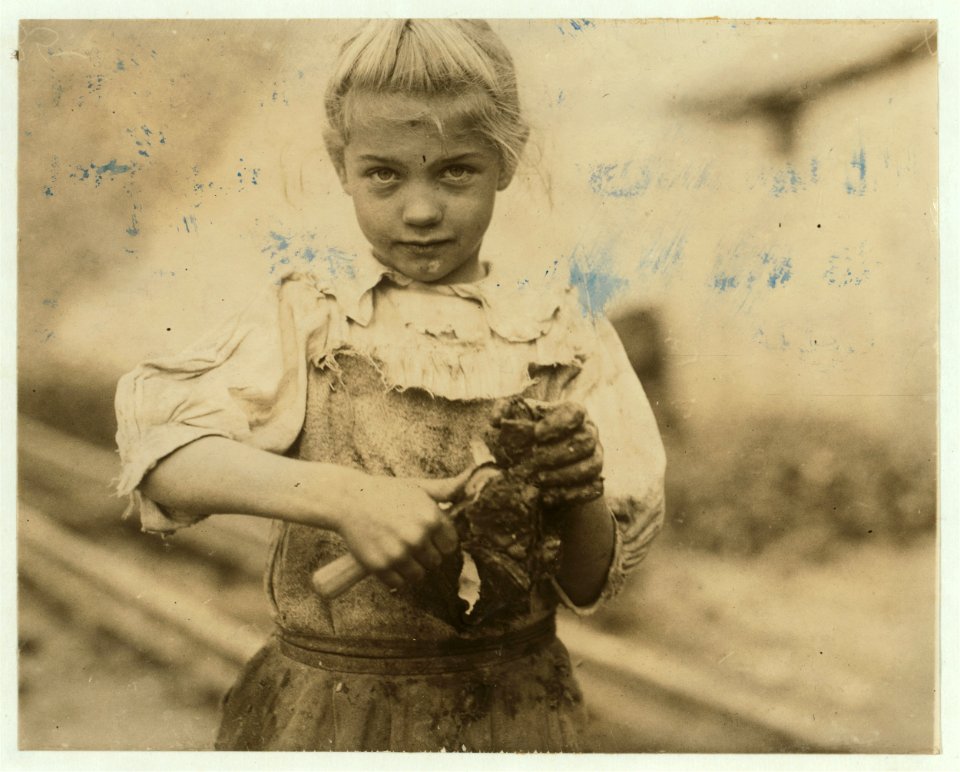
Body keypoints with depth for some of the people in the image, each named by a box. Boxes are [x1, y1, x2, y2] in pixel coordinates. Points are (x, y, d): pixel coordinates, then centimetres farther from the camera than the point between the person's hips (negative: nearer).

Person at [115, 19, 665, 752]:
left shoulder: (565, 340, -4)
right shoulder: (305, 318, -6)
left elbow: (594, 582, -3)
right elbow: (156, 446, -21)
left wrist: (579, 495, -23)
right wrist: (339, 494, -32)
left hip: (511, 711, 1)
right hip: (323, 710, 0)